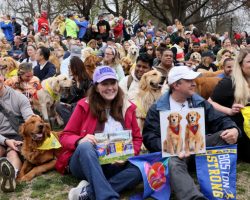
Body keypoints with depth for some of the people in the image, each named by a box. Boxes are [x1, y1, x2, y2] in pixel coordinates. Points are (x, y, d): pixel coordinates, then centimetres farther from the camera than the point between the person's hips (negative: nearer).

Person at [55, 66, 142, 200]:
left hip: (114, 166, 3)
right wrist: (80, 140, -23)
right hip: (84, 164, -2)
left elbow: (137, 138, 11)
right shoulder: (85, 106, -1)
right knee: (85, 146, -36)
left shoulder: (127, 107, 6)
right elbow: (65, 137, 1)